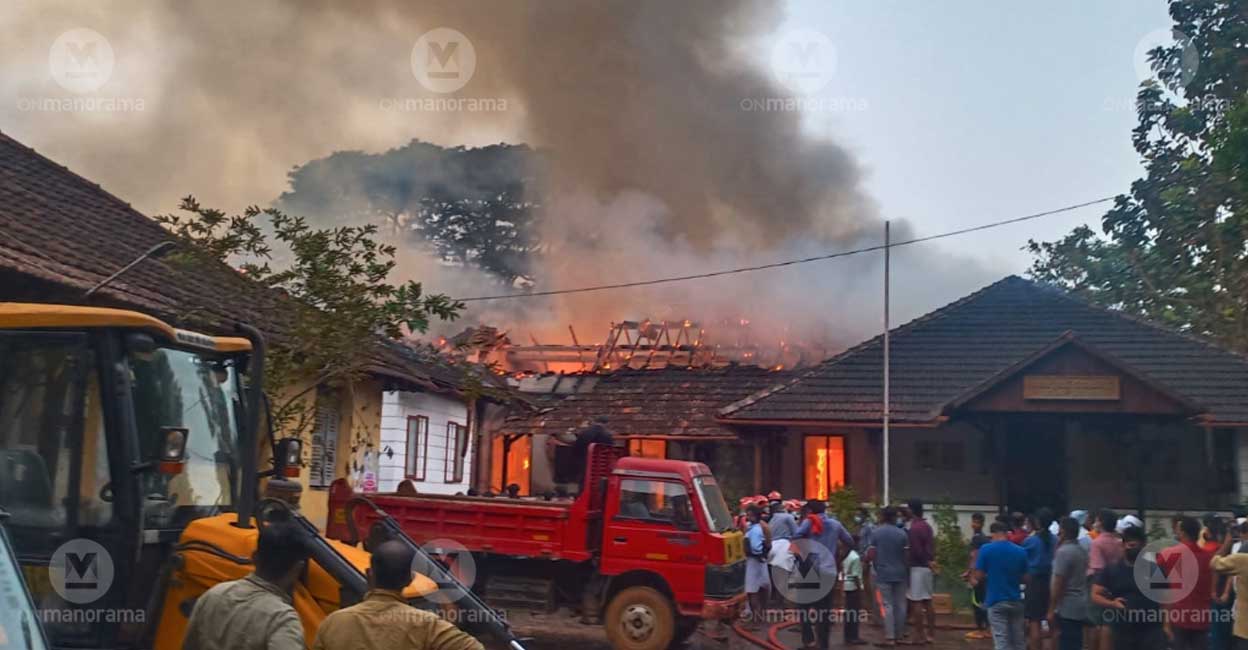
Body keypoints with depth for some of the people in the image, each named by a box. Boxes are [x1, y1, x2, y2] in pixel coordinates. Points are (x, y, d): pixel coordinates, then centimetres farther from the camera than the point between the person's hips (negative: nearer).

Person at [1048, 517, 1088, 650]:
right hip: (1080, 606, 9)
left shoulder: (1063, 551, -16)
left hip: (1067, 608, -9)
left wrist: (1051, 610, -15)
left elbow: (1058, 584, -18)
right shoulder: (1082, 550, 11)